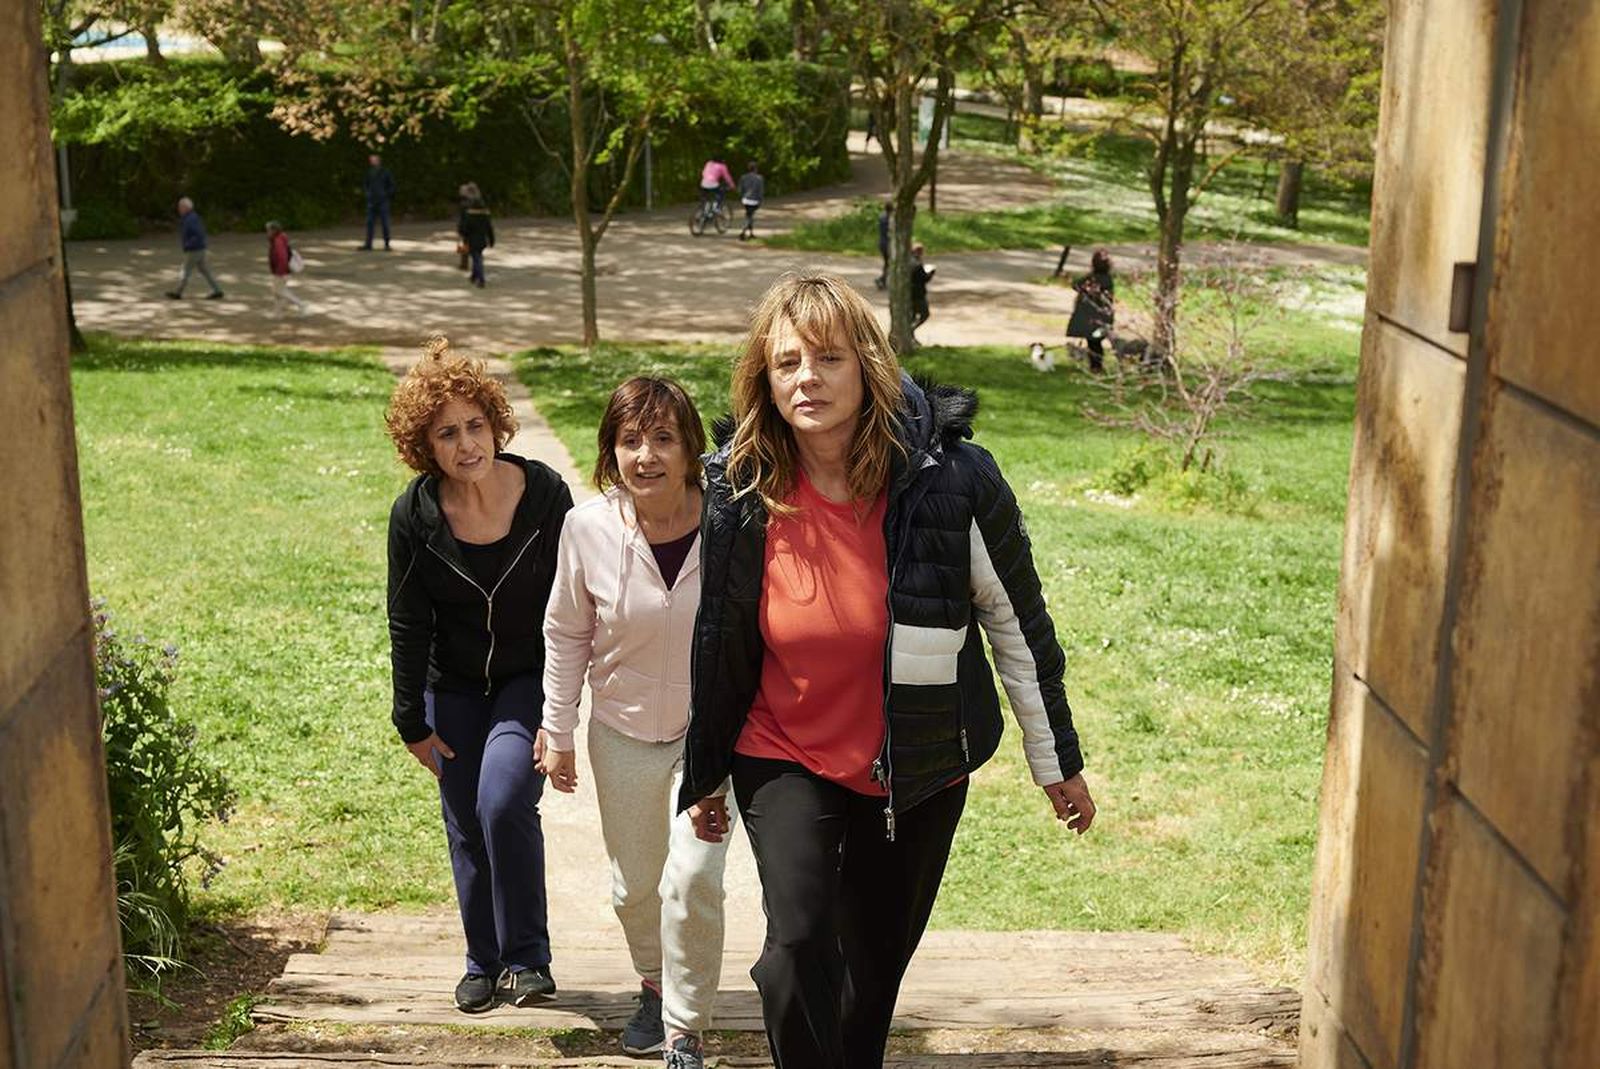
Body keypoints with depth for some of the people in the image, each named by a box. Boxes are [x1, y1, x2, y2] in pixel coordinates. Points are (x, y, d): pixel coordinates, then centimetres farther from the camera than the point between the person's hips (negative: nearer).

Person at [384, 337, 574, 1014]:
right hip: (453, 687, 3)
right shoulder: (414, 515, -14)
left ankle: (528, 958, -4)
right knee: (466, 826, 9)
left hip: (529, 679, -2)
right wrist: (413, 722, -1)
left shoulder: (544, 493, -17)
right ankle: (485, 964, 28)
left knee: (504, 799, -21)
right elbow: (407, 626, -4)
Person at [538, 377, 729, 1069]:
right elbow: (566, 635, 0)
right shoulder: (588, 527, -16)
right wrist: (557, 731, 5)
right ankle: (654, 985, 47)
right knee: (634, 886, 16)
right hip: (623, 732, 2)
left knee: (692, 879, -13)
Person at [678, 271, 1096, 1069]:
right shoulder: (741, 493, -12)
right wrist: (703, 775, 10)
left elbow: (1017, 624, -7)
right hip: (786, 762, 0)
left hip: (918, 770, 0)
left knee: (877, 962, 15)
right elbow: (718, 645, 2)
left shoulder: (952, 479, -20)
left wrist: (1056, 761, 1)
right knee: (797, 948, -18)